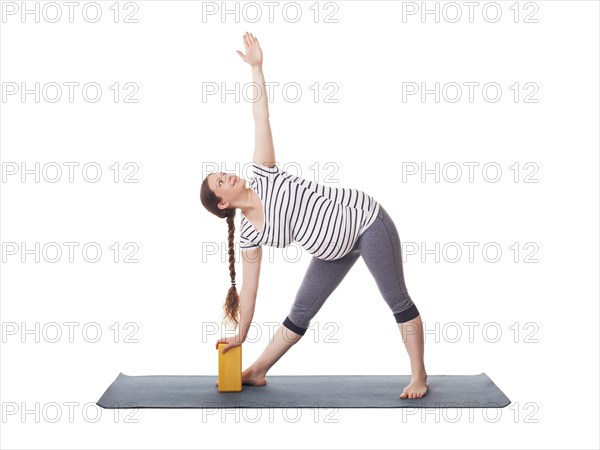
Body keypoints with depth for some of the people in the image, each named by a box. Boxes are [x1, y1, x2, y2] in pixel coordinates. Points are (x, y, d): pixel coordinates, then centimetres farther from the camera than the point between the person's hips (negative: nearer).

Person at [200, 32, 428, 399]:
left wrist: (256, 67, -14)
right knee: (301, 312, 8)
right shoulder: (250, 235, -3)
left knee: (397, 300, -1)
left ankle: (419, 377, 8)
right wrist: (240, 337, 6)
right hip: (336, 250, 4)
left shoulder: (263, 177, -12)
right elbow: (249, 290, 3)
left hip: (364, 219, -4)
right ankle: (256, 373, 22)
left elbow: (261, 120, -12)